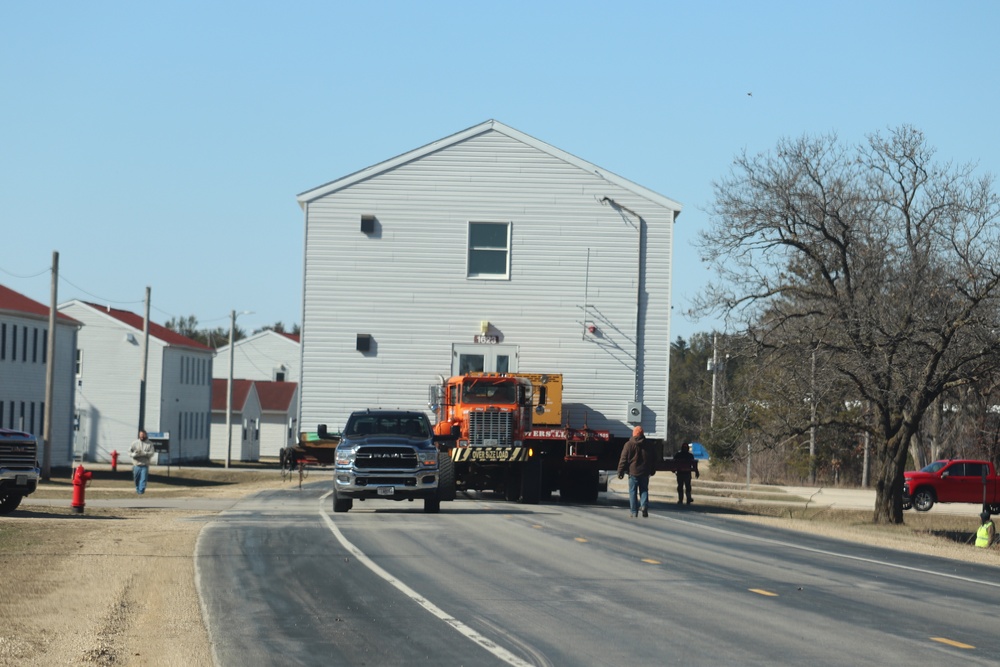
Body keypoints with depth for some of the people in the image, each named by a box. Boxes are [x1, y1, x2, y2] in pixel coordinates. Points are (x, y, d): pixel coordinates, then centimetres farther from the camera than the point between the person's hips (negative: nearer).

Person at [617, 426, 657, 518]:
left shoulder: (629, 445, -4)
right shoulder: (649, 445, 7)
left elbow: (623, 459, -4)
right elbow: (653, 459, 15)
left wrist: (620, 472, 0)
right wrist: (652, 471, 25)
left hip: (633, 472, -2)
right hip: (645, 472, 3)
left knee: (633, 492, 3)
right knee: (644, 490, 11)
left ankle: (634, 511, 2)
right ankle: (644, 505, -13)